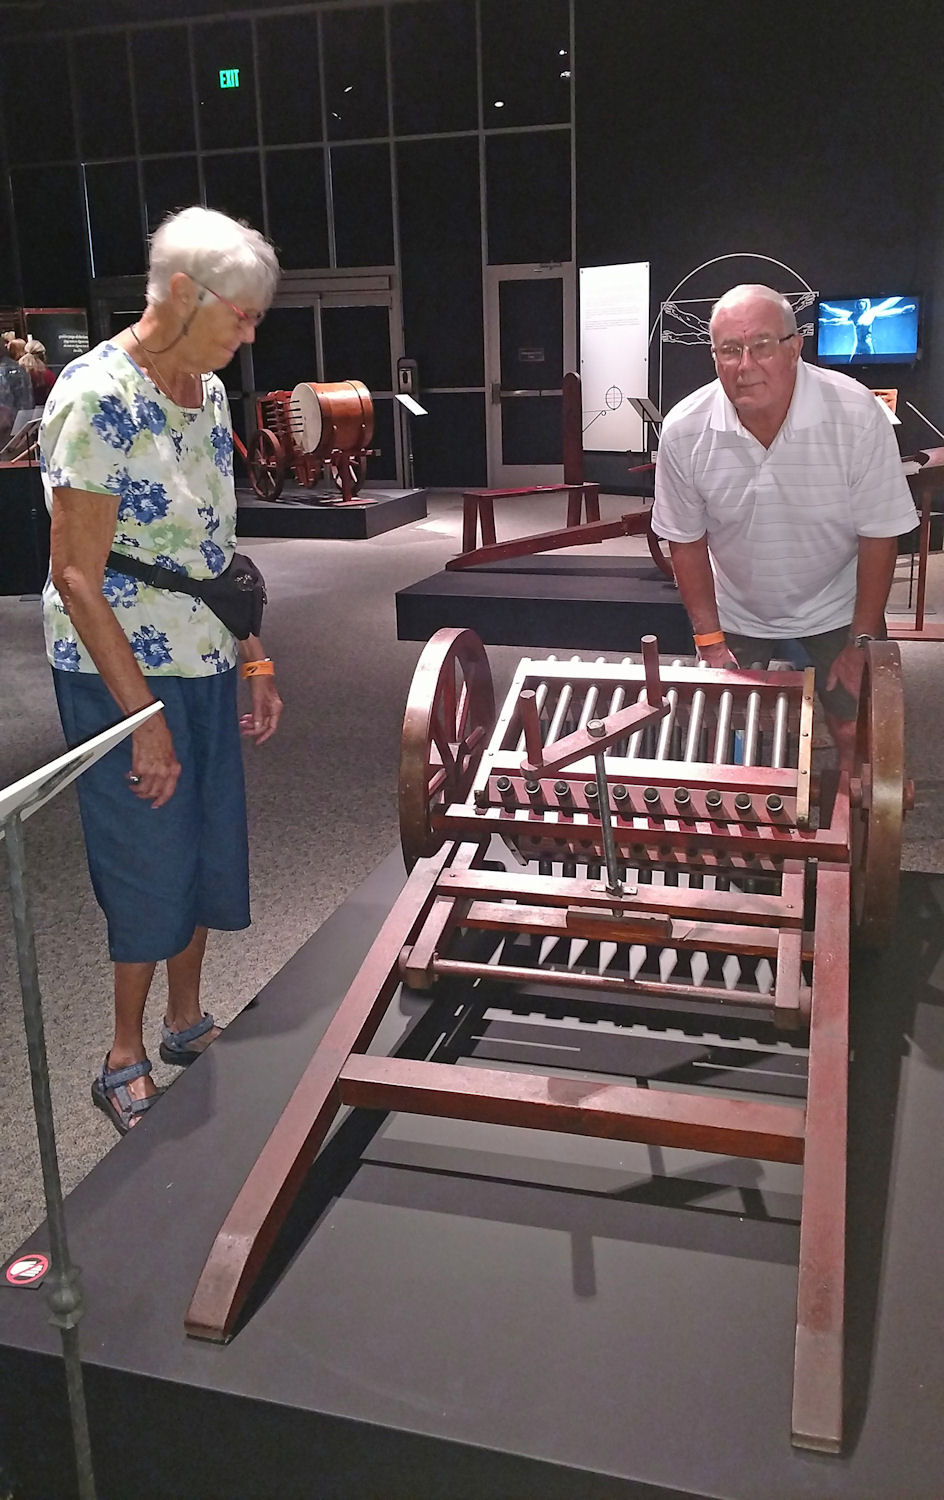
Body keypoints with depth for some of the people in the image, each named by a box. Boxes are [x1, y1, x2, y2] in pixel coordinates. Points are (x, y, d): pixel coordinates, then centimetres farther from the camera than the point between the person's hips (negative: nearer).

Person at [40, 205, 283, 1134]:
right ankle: (124, 1065, 24)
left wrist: (254, 659, 11)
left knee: (209, 848, 15)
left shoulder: (207, 393, 7)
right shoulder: (96, 397, -18)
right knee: (150, 865, 3)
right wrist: (145, 721, -20)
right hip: (121, 674, -7)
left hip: (205, 666, 8)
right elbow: (76, 577, -20)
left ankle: (187, 1023, 36)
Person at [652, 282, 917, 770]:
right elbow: (687, 541, -6)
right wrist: (710, 640, -7)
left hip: (836, 615, -1)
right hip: (737, 620, 1)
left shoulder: (857, 414, -23)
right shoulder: (683, 431, -18)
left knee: (856, 739, 0)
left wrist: (862, 643, -11)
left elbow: (878, 534, -14)